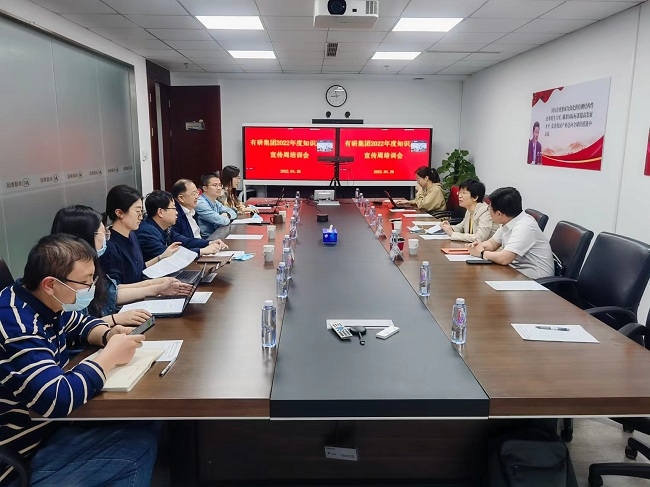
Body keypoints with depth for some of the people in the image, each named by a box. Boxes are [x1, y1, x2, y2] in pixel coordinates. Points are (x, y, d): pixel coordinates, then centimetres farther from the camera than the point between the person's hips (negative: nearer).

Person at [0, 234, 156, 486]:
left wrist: (108, 335, -5)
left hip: (47, 422, 9)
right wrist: (110, 355, -23)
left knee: (140, 431, -1)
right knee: (141, 443, -14)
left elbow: (82, 324, 19)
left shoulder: (44, 304, -2)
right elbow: (58, 399, -37)